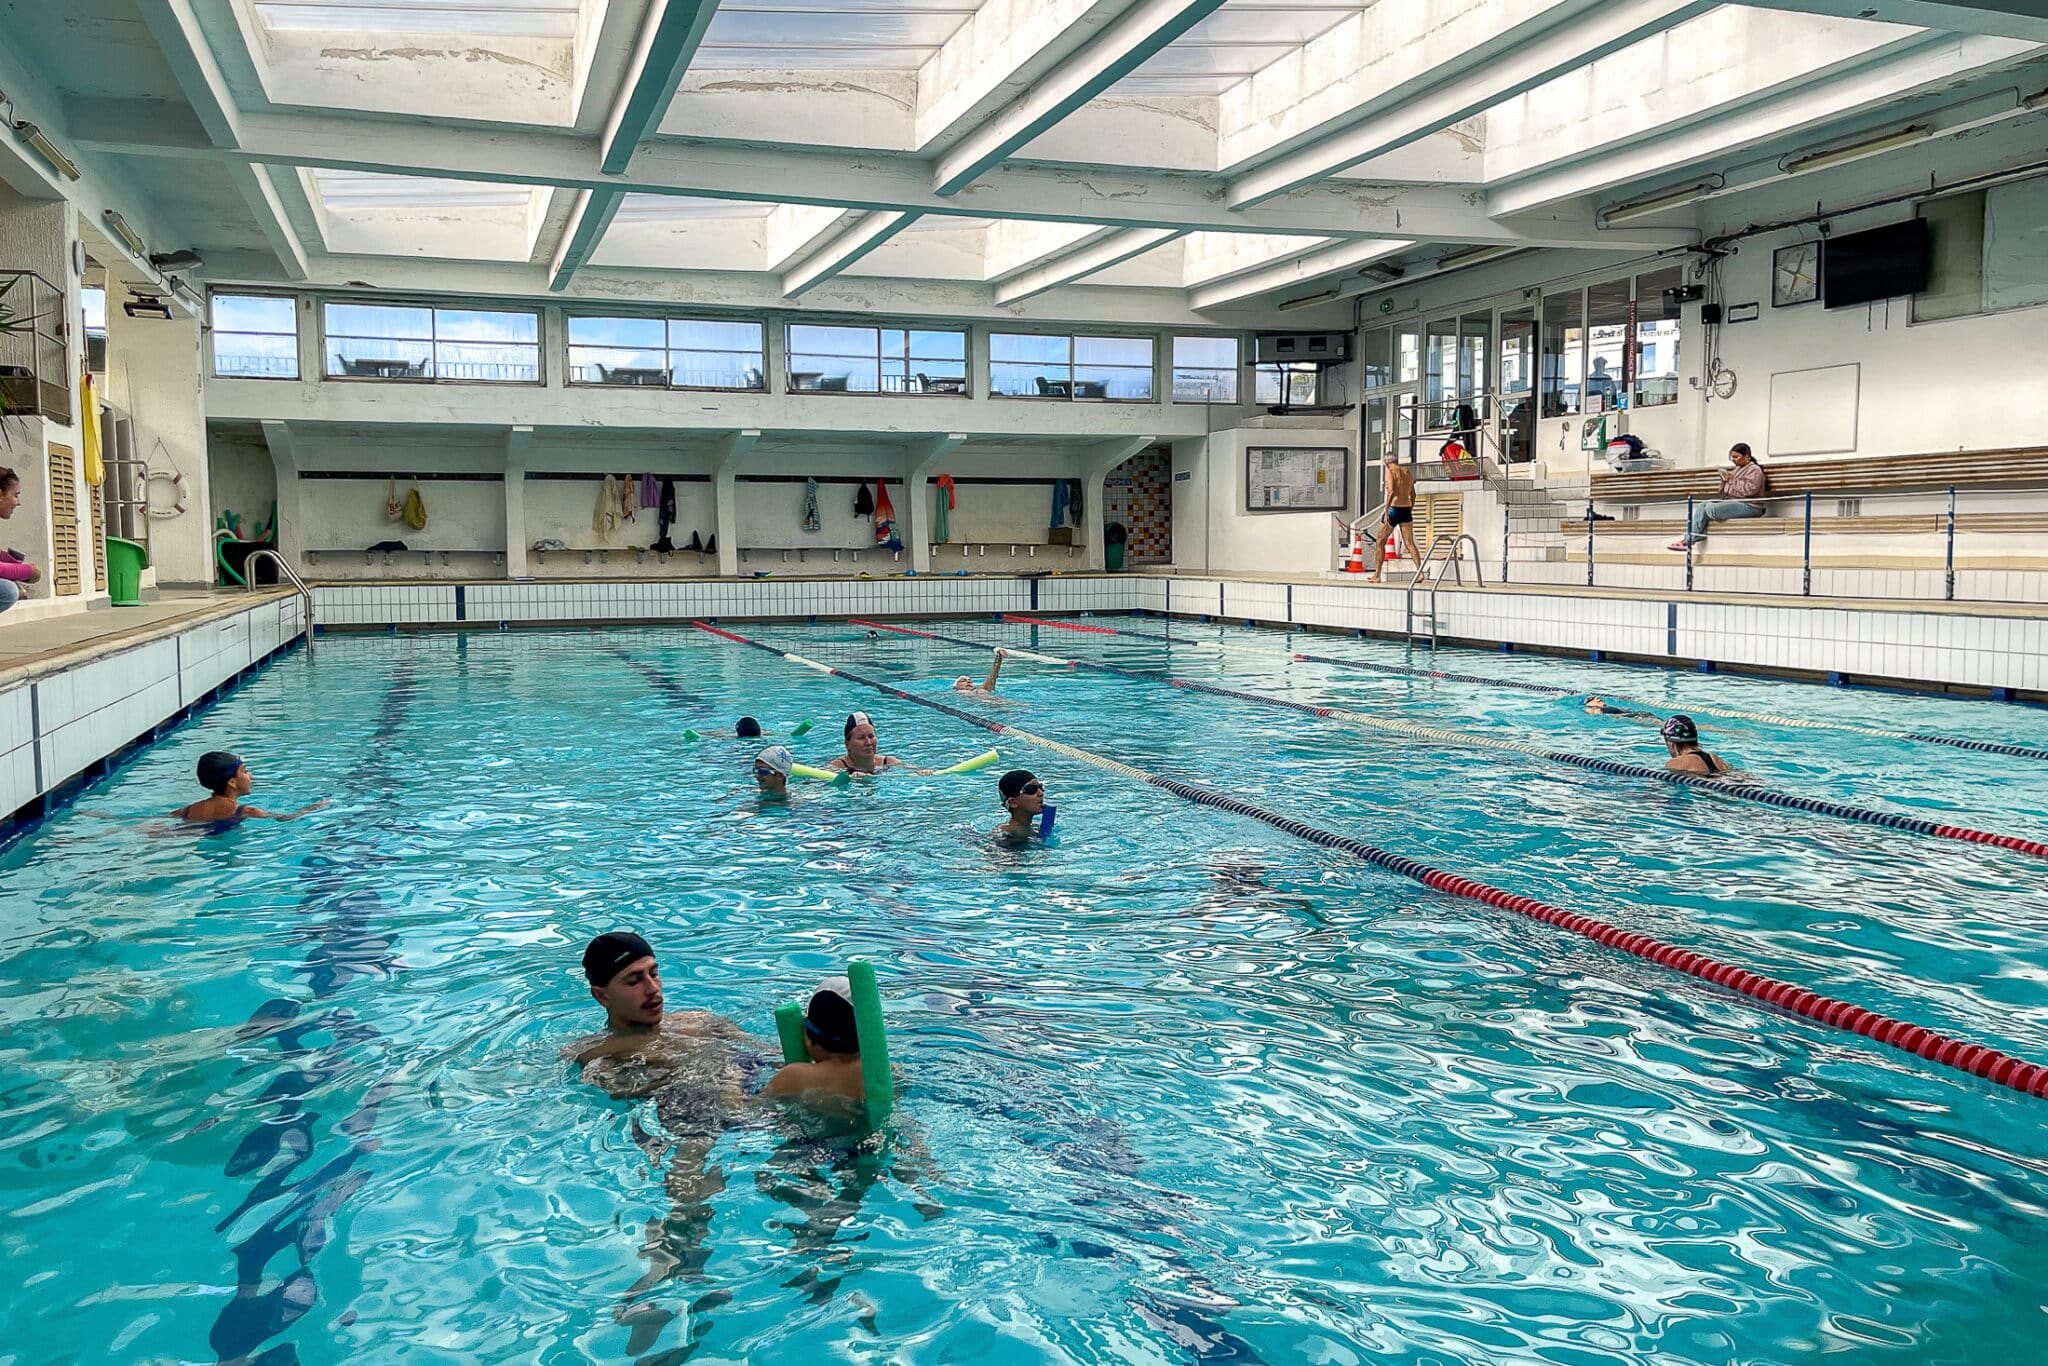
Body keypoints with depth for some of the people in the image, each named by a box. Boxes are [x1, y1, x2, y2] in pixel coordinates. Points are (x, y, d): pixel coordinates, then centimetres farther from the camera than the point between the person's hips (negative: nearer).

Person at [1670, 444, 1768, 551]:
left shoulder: (1755, 470, -2)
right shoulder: (1736, 469, 24)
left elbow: (1749, 489, -19)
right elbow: (1724, 490, 24)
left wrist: (1731, 480, -13)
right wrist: (1725, 480, 3)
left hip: (1748, 506, -9)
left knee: (1710, 509, -25)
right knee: (1702, 506, -9)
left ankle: (1690, 540, -19)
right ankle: (1688, 538, -25)